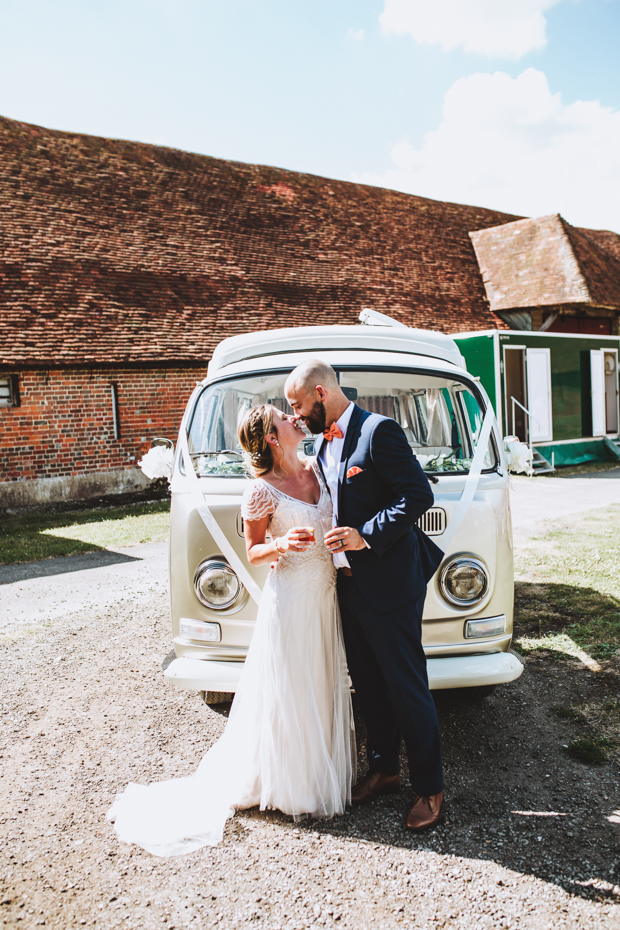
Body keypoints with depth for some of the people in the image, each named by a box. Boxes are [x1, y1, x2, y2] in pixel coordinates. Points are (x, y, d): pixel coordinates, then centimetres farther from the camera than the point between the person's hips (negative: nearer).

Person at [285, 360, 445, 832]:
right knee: (369, 685, 19)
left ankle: (430, 788, 21)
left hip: (390, 585, -8)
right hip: (349, 585, 9)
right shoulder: (322, 443, 12)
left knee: (408, 688, 4)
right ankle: (384, 769, 37)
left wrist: (366, 536, -23)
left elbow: (419, 494, -19)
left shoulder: (379, 431, -15)